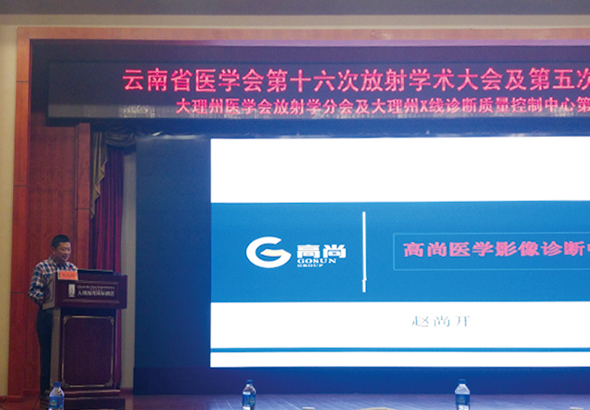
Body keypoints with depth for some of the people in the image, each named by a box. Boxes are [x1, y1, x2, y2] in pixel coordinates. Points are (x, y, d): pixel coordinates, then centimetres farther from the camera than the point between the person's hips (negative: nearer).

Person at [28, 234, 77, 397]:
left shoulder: (73, 268, 13)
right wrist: (46, 301, -20)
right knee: (48, 355, 0)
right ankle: (46, 392, 6)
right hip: (48, 315, -4)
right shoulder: (41, 267, 0)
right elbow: (33, 291, -7)